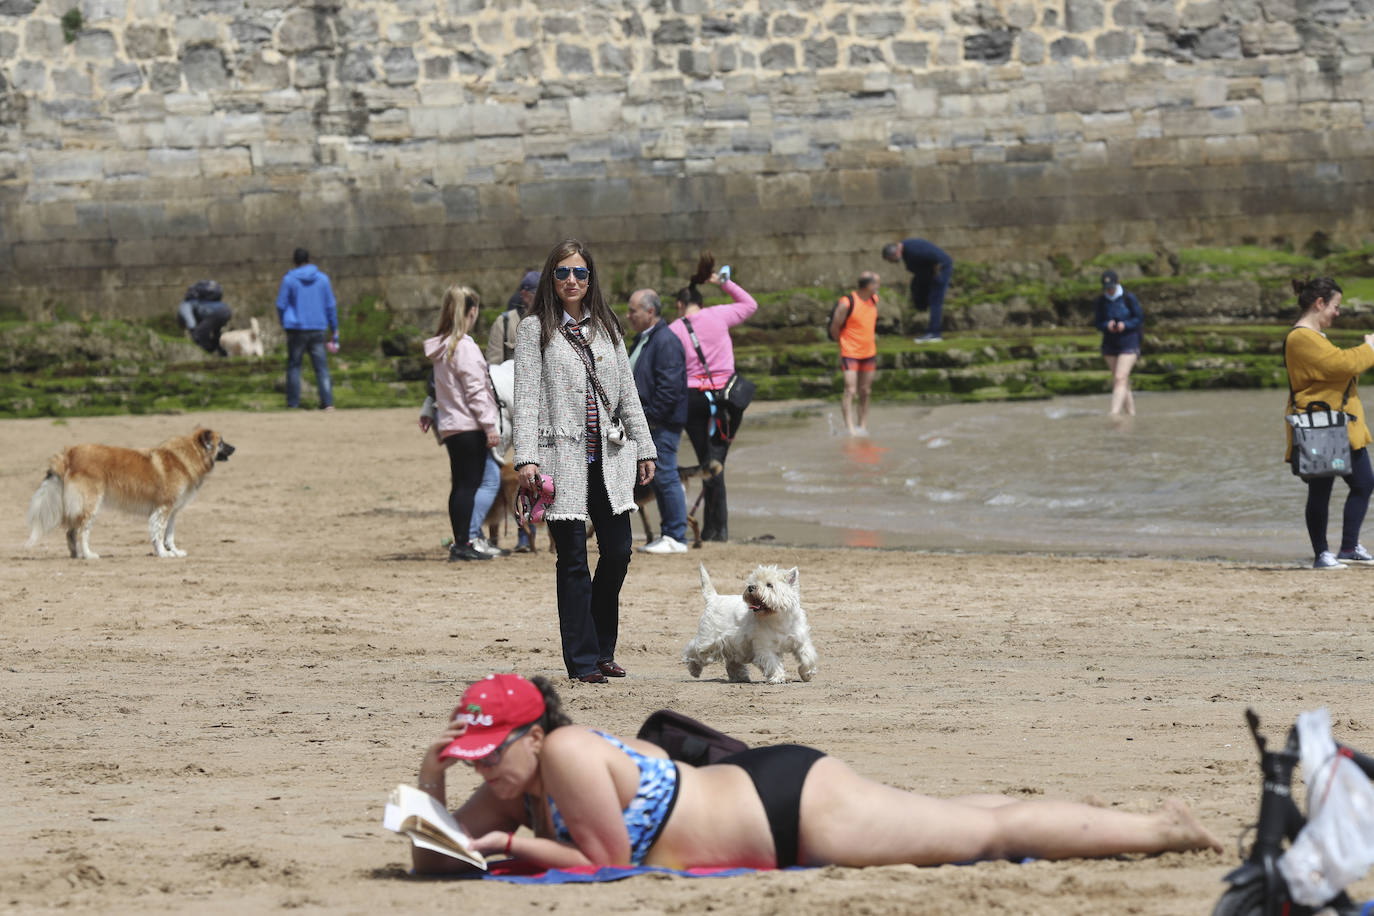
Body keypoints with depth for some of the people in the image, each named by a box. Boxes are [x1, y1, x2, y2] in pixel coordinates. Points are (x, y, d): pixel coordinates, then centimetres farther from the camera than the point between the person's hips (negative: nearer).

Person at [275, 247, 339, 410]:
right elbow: (330, 306, 6)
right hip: (317, 329, 2)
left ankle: (293, 403, 5)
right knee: (321, 367, 2)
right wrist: (335, 330, 12)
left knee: (294, 366, 8)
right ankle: (328, 402, -9)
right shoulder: (323, 278, 4)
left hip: (296, 329, -2)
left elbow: (281, 305, -1)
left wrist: (284, 323, 17)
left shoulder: (289, 279, -5)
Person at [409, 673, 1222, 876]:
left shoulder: (567, 755, -22)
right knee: (961, 824, 22)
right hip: (764, 793, 9)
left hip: (791, 808, -9)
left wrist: (515, 847, -18)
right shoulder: (516, 790, 3)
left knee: (990, 831, 0)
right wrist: (432, 775, -8)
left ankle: (1159, 829, 9)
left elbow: (608, 860, -20)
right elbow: (435, 860, 7)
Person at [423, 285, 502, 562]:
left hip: (450, 425, 9)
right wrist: (490, 426, -14)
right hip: (469, 425, -9)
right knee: (469, 484, -7)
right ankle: (463, 544, -9)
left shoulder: (441, 347, 13)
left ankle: (461, 543, 13)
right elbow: (475, 390, -16)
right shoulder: (464, 347, -14)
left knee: (460, 485, 11)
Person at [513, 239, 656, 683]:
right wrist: (525, 458, -14)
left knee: (618, 551, 1)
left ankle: (602, 650, 17)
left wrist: (644, 447, 14)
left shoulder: (606, 328, 14)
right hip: (562, 457, -4)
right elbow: (526, 397, -5)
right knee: (573, 560, -4)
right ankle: (583, 660, 0)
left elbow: (627, 392, 18)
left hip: (608, 458, 4)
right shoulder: (535, 330, 1)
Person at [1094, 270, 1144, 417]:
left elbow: (1140, 318, -2)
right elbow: (1098, 323, 5)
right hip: (1110, 344, 4)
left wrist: (1125, 325, -20)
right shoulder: (1101, 301, 1)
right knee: (1124, 382, 9)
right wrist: (1107, 325, -18)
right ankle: (1130, 413, 18)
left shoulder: (1129, 298, -8)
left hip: (1129, 344, -4)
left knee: (1120, 378, -17)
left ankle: (1115, 413, -25)